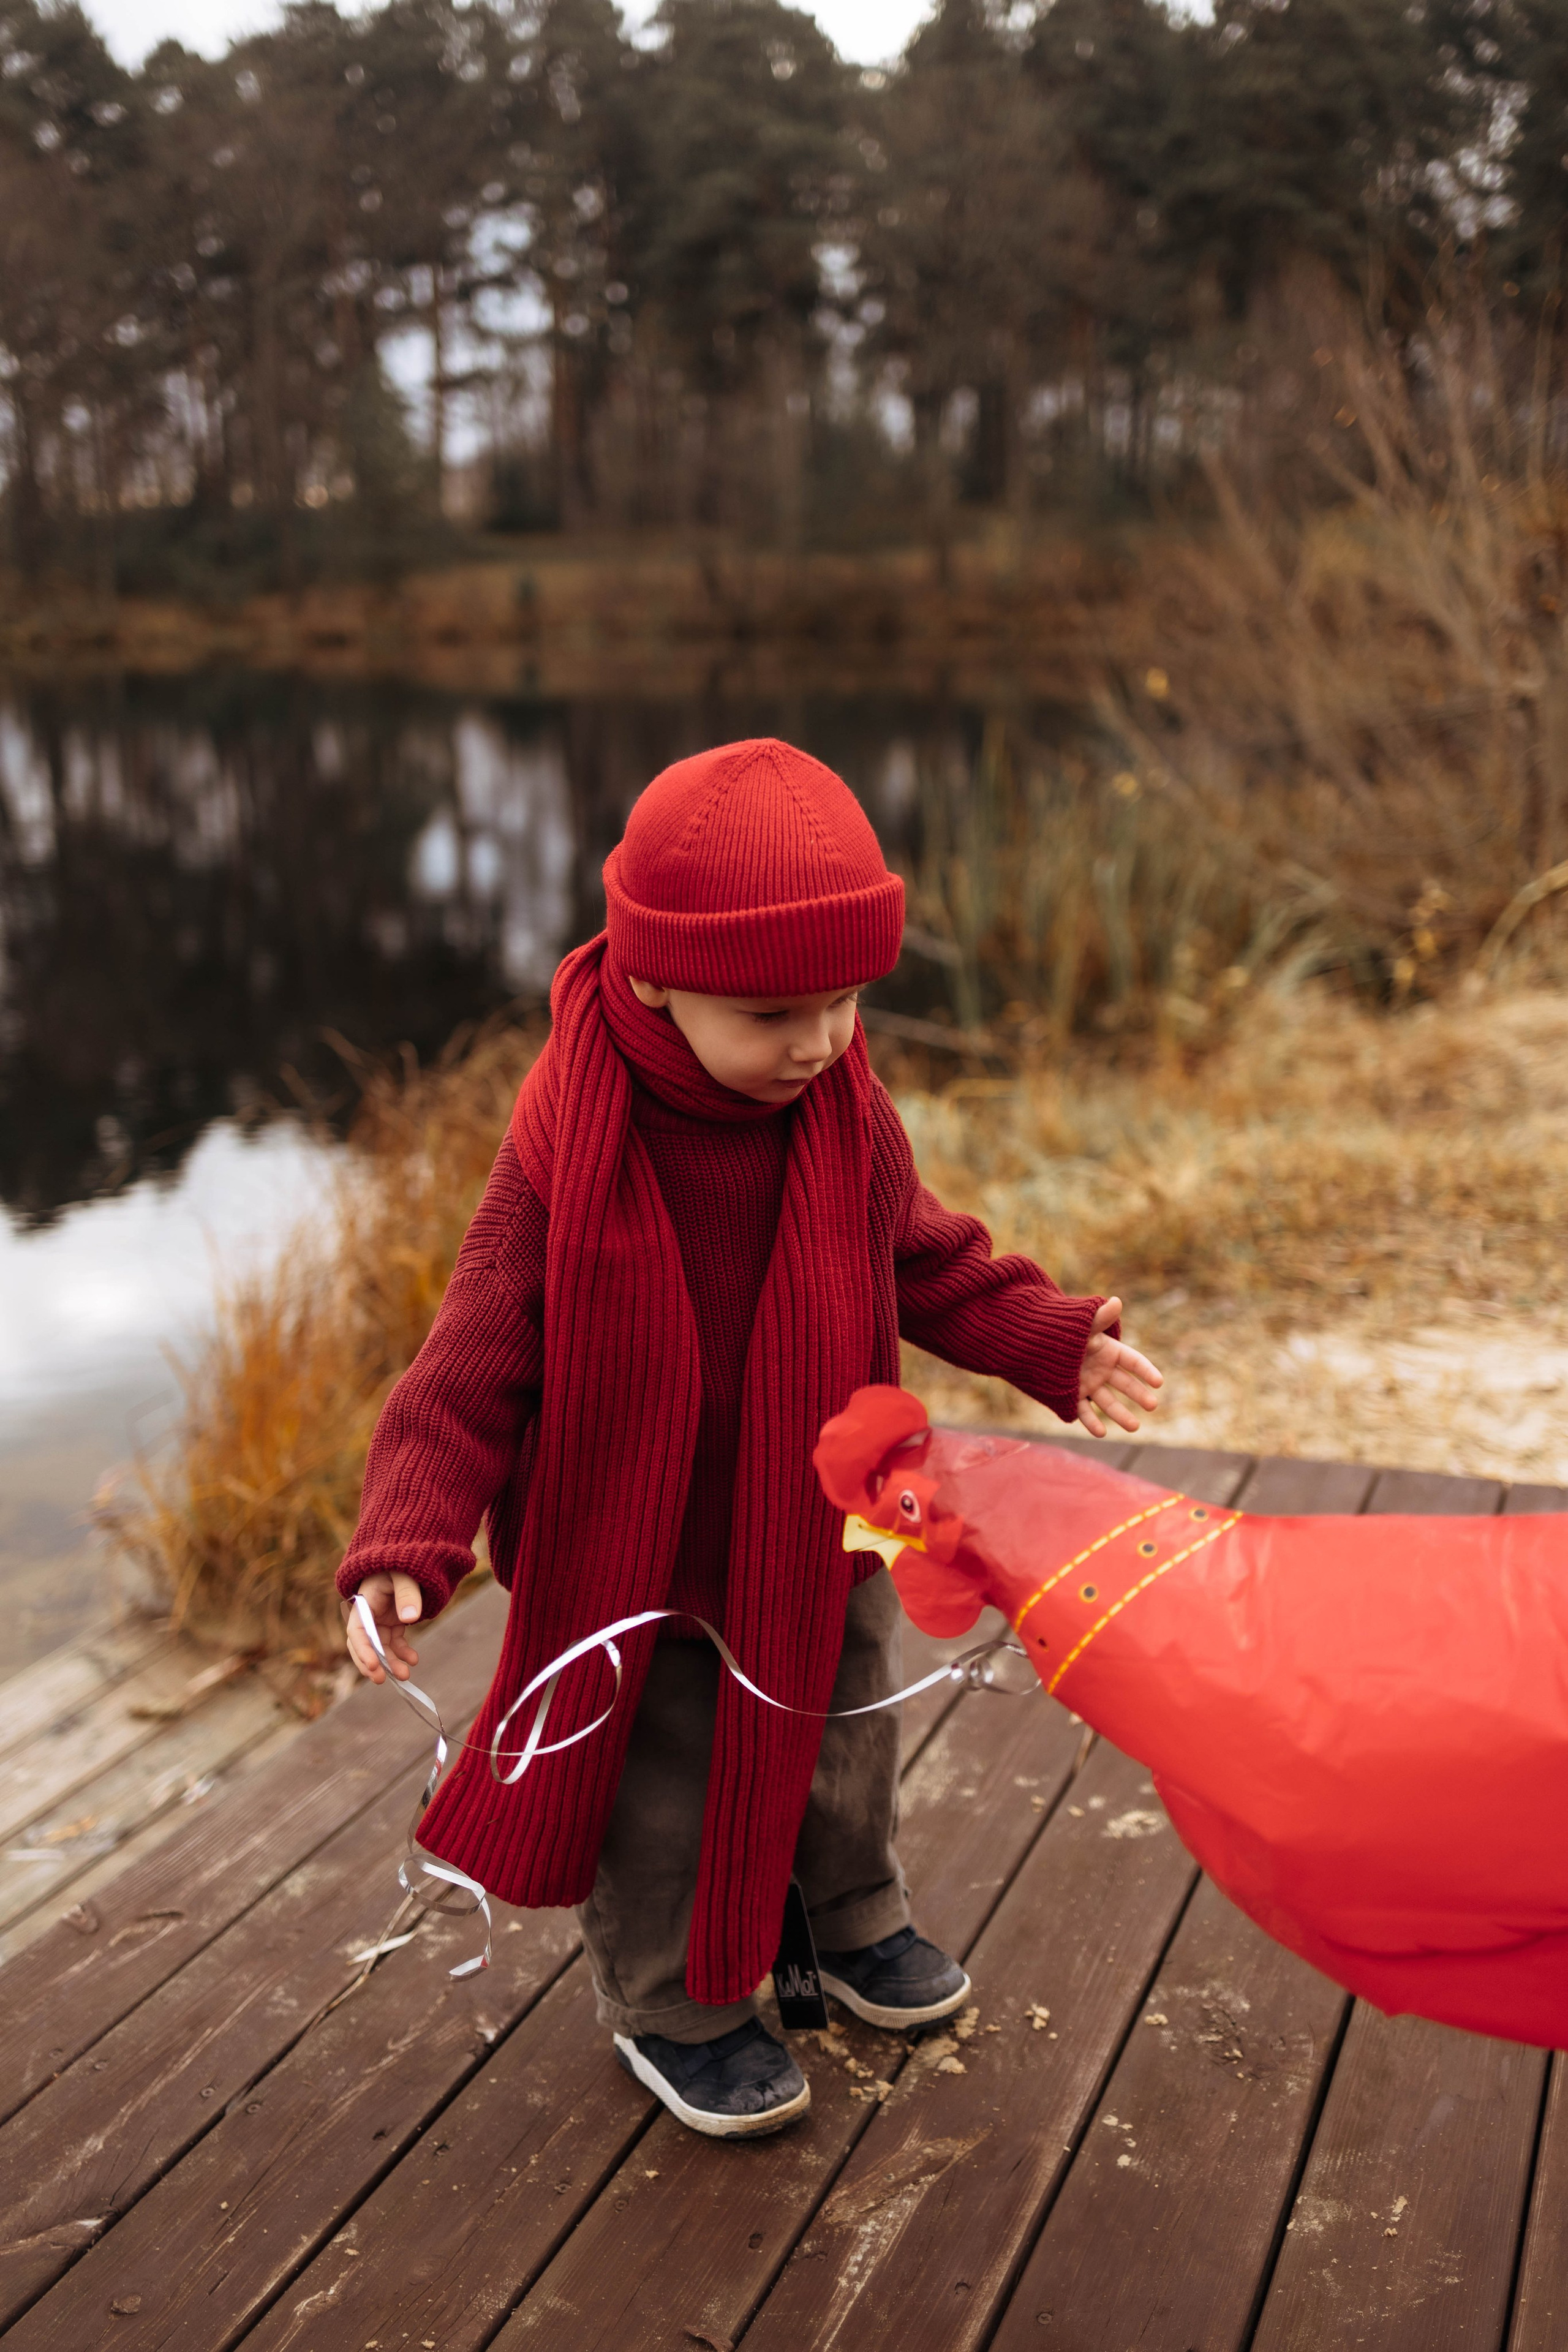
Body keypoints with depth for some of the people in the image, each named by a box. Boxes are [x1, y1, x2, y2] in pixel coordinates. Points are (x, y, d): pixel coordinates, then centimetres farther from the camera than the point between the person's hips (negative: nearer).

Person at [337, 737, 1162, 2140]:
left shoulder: (849, 1116, -12)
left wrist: (1053, 1343, -6)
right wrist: (407, 1544, -31)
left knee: (844, 1744, 24)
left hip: (821, 1537, 5)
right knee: (660, 1799, 12)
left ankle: (855, 1916, 53)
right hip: (638, 1556, -4)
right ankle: (672, 2005, 39)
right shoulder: (568, 1156, -26)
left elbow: (929, 1261, 4)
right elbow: (476, 1361, -22)